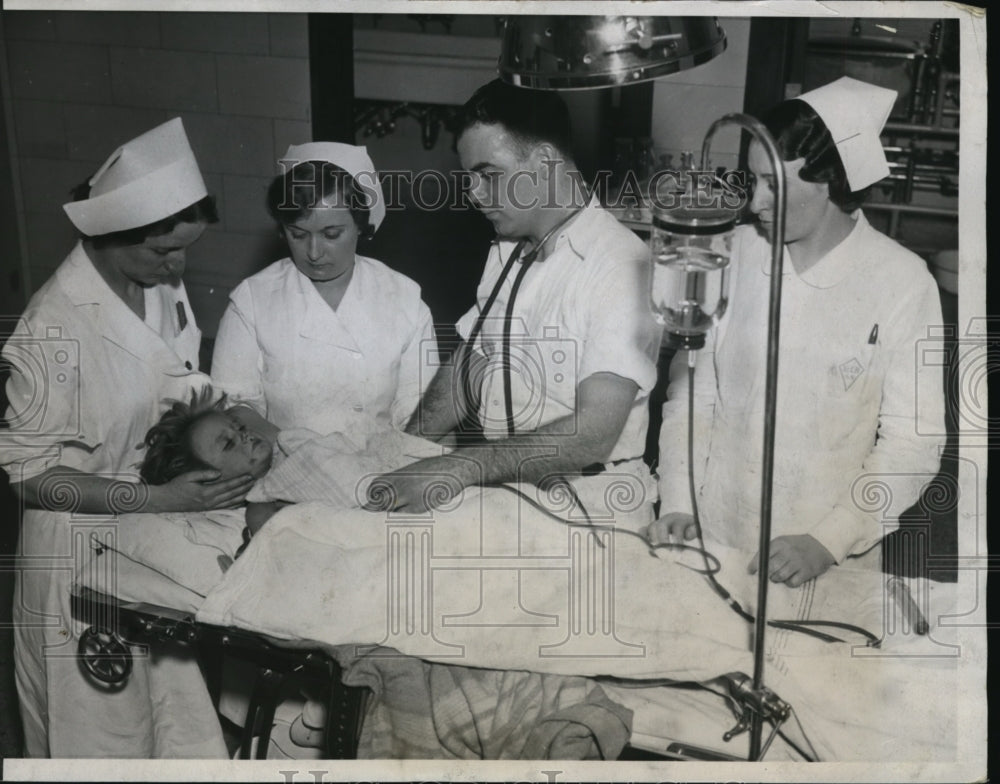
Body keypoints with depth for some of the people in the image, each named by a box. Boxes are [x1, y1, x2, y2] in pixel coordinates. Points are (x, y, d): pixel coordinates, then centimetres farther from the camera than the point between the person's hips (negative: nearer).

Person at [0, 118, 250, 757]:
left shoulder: (166, 286, -2)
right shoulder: (55, 328, -23)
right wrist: (156, 500, -25)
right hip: (92, 544, -6)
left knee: (181, 715, 17)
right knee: (108, 731, 14)